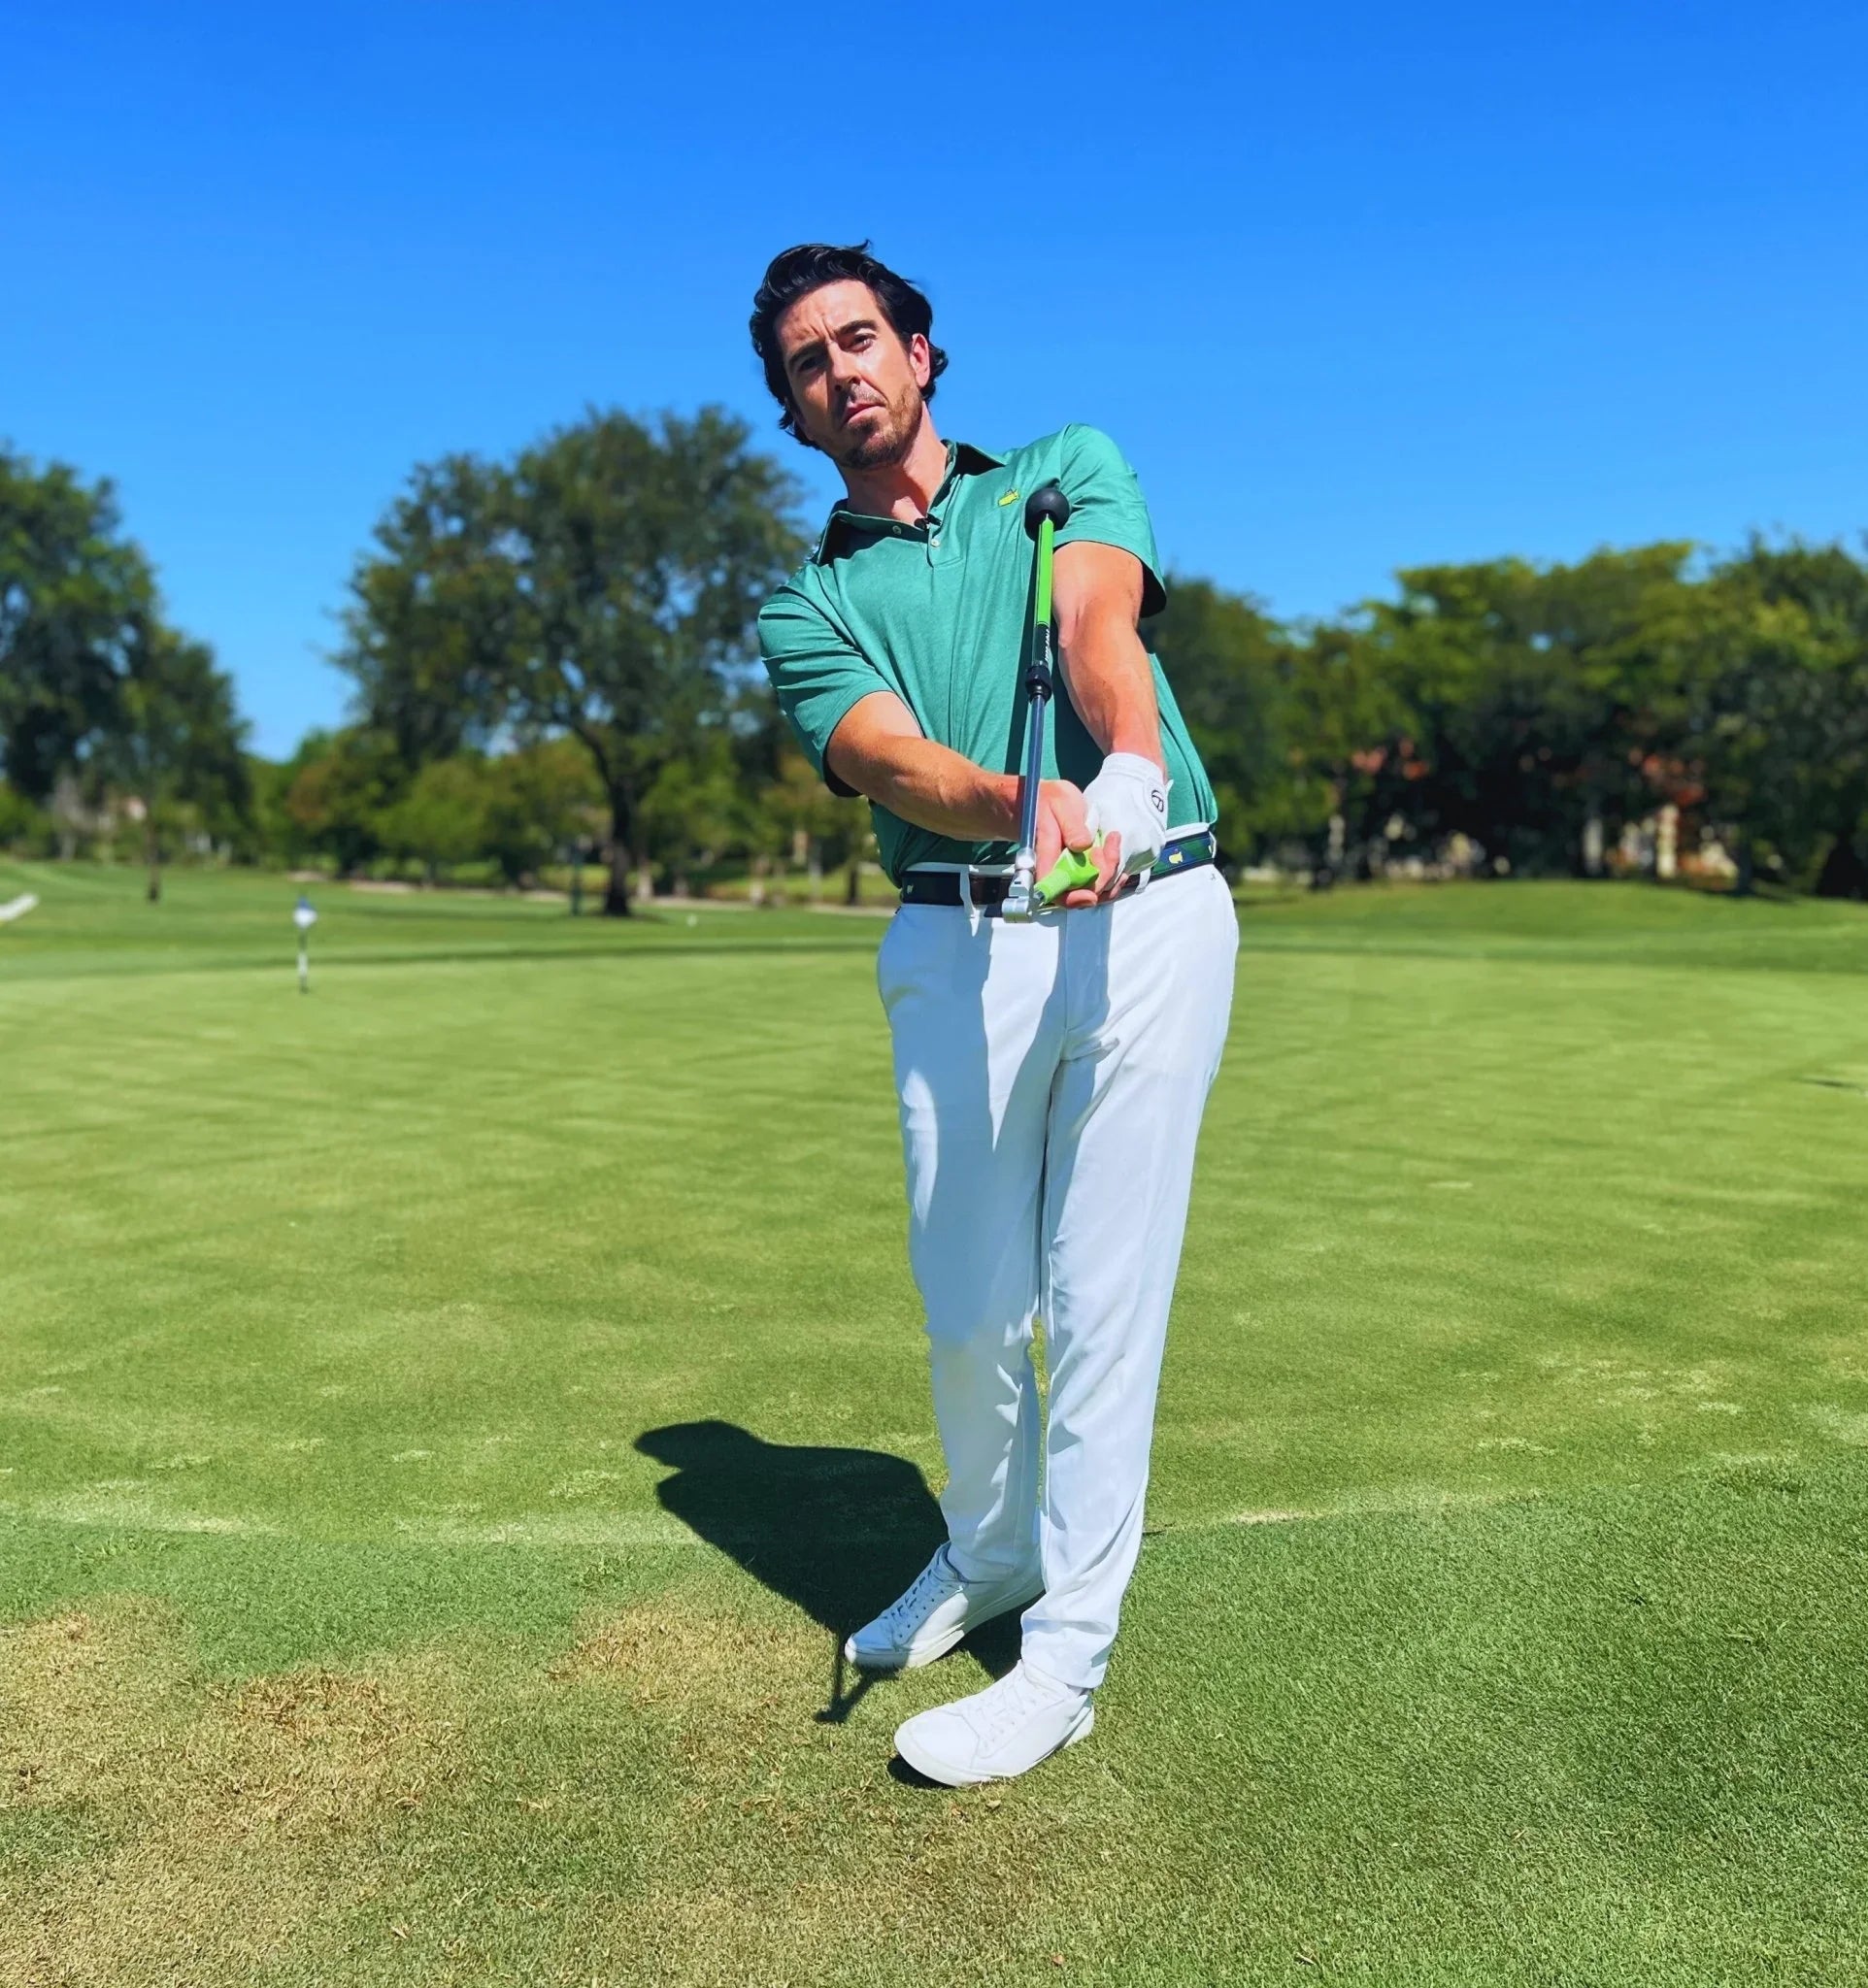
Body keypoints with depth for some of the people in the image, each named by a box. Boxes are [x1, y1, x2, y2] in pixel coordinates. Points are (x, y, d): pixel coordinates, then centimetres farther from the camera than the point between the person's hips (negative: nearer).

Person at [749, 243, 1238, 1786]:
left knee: (1103, 1294, 0)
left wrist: (1129, 777, -31)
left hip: (1148, 921, -1)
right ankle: (988, 1555, 36)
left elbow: (1100, 629, -9)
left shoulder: (1068, 471, 14)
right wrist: (1027, 809, -31)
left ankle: (1067, 1655, 16)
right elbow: (894, 762, -8)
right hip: (958, 945, 2)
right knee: (967, 1300, 8)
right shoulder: (808, 607, 14)